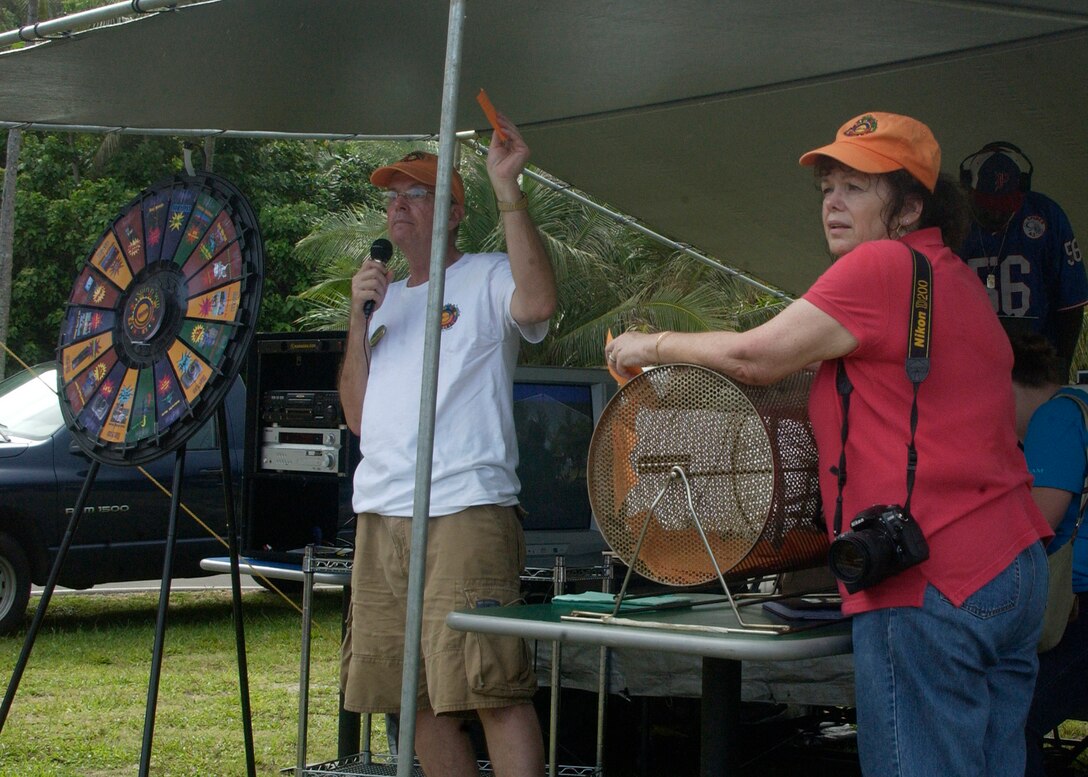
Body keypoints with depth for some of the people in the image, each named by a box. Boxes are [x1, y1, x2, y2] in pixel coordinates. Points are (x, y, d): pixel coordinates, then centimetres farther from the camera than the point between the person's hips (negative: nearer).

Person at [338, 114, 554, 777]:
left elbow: (538, 303, -22)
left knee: (493, 690, -13)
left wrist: (507, 187, -21)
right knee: (415, 697, 9)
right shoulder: (387, 299, 23)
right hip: (380, 517, 7)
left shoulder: (486, 280, 3)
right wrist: (360, 319, 5)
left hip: (465, 514, -7)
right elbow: (358, 416, 17)